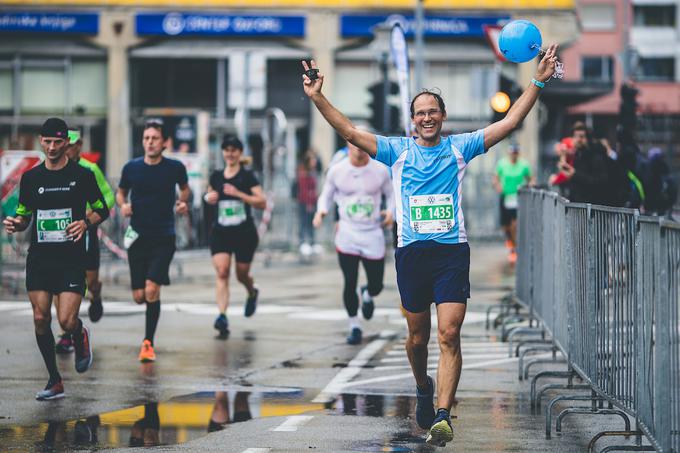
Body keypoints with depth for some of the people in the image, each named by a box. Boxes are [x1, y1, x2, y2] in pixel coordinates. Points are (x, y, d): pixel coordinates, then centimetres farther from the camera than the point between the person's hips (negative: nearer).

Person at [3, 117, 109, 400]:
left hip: (72, 259, -3)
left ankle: (80, 337, 25)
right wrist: (16, 224, -6)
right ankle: (54, 382, 11)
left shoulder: (82, 175, -1)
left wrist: (86, 222, -13)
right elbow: (24, 216, 16)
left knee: (66, 321, -13)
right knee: (40, 318, -2)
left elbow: (102, 210, 7)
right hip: (39, 258, 3)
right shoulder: (30, 178, 8)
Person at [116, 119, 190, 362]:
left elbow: (185, 188, 17)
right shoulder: (131, 167, 0)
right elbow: (120, 192, 16)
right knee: (139, 296, 3)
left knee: (151, 290, -17)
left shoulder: (175, 167, -3)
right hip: (137, 237, 2)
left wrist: (183, 202, -3)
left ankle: (148, 343, -6)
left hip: (164, 238, -2)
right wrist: (122, 205, -5)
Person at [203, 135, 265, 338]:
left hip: (245, 232, -2)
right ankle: (222, 316, -23)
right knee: (222, 272, -15)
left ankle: (252, 293, 47)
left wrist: (238, 193, -22)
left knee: (242, 274, 11)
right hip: (220, 232, 2)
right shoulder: (216, 176, 7)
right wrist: (209, 197, 0)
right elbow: (210, 196, 25)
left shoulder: (247, 176, -5)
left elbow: (262, 202, -13)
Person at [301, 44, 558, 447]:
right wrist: (318, 98, -11)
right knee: (417, 338, 10)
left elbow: (509, 123, 3)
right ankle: (423, 388, 39)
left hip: (453, 251, -1)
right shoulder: (398, 150, 8)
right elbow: (351, 132, 0)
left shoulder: (460, 147, 7)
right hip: (412, 252, 1)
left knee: (449, 335, -13)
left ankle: (442, 415, -18)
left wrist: (538, 82, -5)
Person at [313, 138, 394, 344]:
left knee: (376, 285, 4)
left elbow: (390, 194, 11)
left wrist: (390, 211, -9)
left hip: (373, 236, 1)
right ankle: (354, 326, 16)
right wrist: (321, 211, -10)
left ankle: (367, 295, 42)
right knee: (350, 283, -4)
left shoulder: (380, 170, -2)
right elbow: (327, 195, 10)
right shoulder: (337, 170, -3)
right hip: (347, 236, -1)